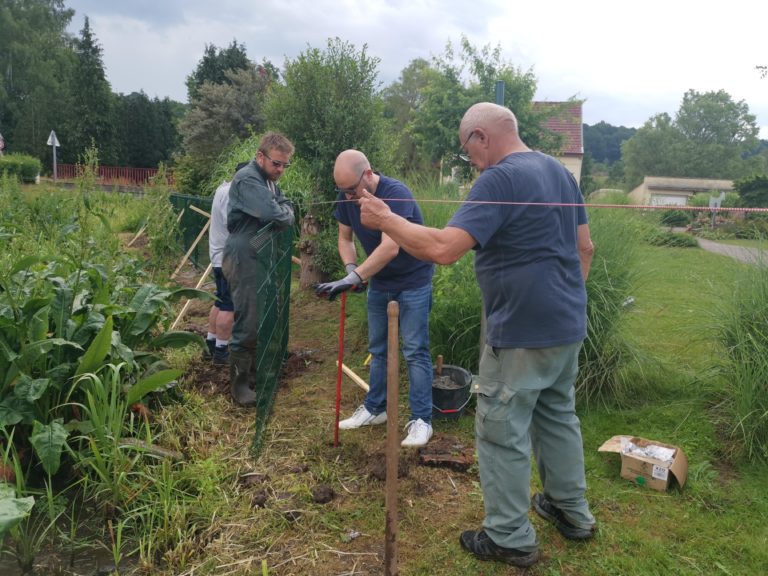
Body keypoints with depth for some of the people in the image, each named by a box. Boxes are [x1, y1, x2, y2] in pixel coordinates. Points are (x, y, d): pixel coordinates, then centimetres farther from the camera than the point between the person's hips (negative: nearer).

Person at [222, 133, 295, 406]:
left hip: (262, 258, 10)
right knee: (248, 325, -4)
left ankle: (254, 373, 29)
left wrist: (283, 212, -9)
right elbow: (277, 216, -27)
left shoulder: (269, 180, 15)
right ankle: (239, 383, 10)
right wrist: (286, 212, -6)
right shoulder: (247, 179, -18)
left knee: (262, 320, 16)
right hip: (245, 259, -10)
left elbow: (287, 208, 13)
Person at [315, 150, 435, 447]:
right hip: (379, 282, 7)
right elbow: (345, 238, 3)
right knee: (377, 348, 13)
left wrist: (354, 278, -43)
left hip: (413, 281, -6)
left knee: (415, 350, -4)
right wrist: (351, 269, -17)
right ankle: (375, 408, 26)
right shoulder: (346, 198, -7)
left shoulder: (396, 193, -28)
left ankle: (421, 420, 4)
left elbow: (390, 247, -38)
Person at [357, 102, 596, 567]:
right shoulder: (560, 170, 9)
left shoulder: (499, 179, -19)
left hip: (523, 333, -9)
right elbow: (585, 246, 15)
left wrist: (385, 220, -17)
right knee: (558, 415, 22)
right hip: (568, 325, 9)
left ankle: (511, 539, 18)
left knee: (502, 433, 4)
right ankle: (573, 512, 38)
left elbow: (444, 249, -28)